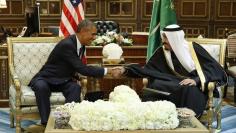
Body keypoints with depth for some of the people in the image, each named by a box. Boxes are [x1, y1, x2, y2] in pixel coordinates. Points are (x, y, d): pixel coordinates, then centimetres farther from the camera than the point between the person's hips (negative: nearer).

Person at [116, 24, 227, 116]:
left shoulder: (193, 48, -5)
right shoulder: (162, 52, 4)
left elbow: (214, 67, -8)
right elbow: (147, 70, 3)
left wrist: (196, 80, -24)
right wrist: (126, 70, -10)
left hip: (196, 87, -3)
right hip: (176, 85, 3)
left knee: (188, 89, -39)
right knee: (155, 84, -27)